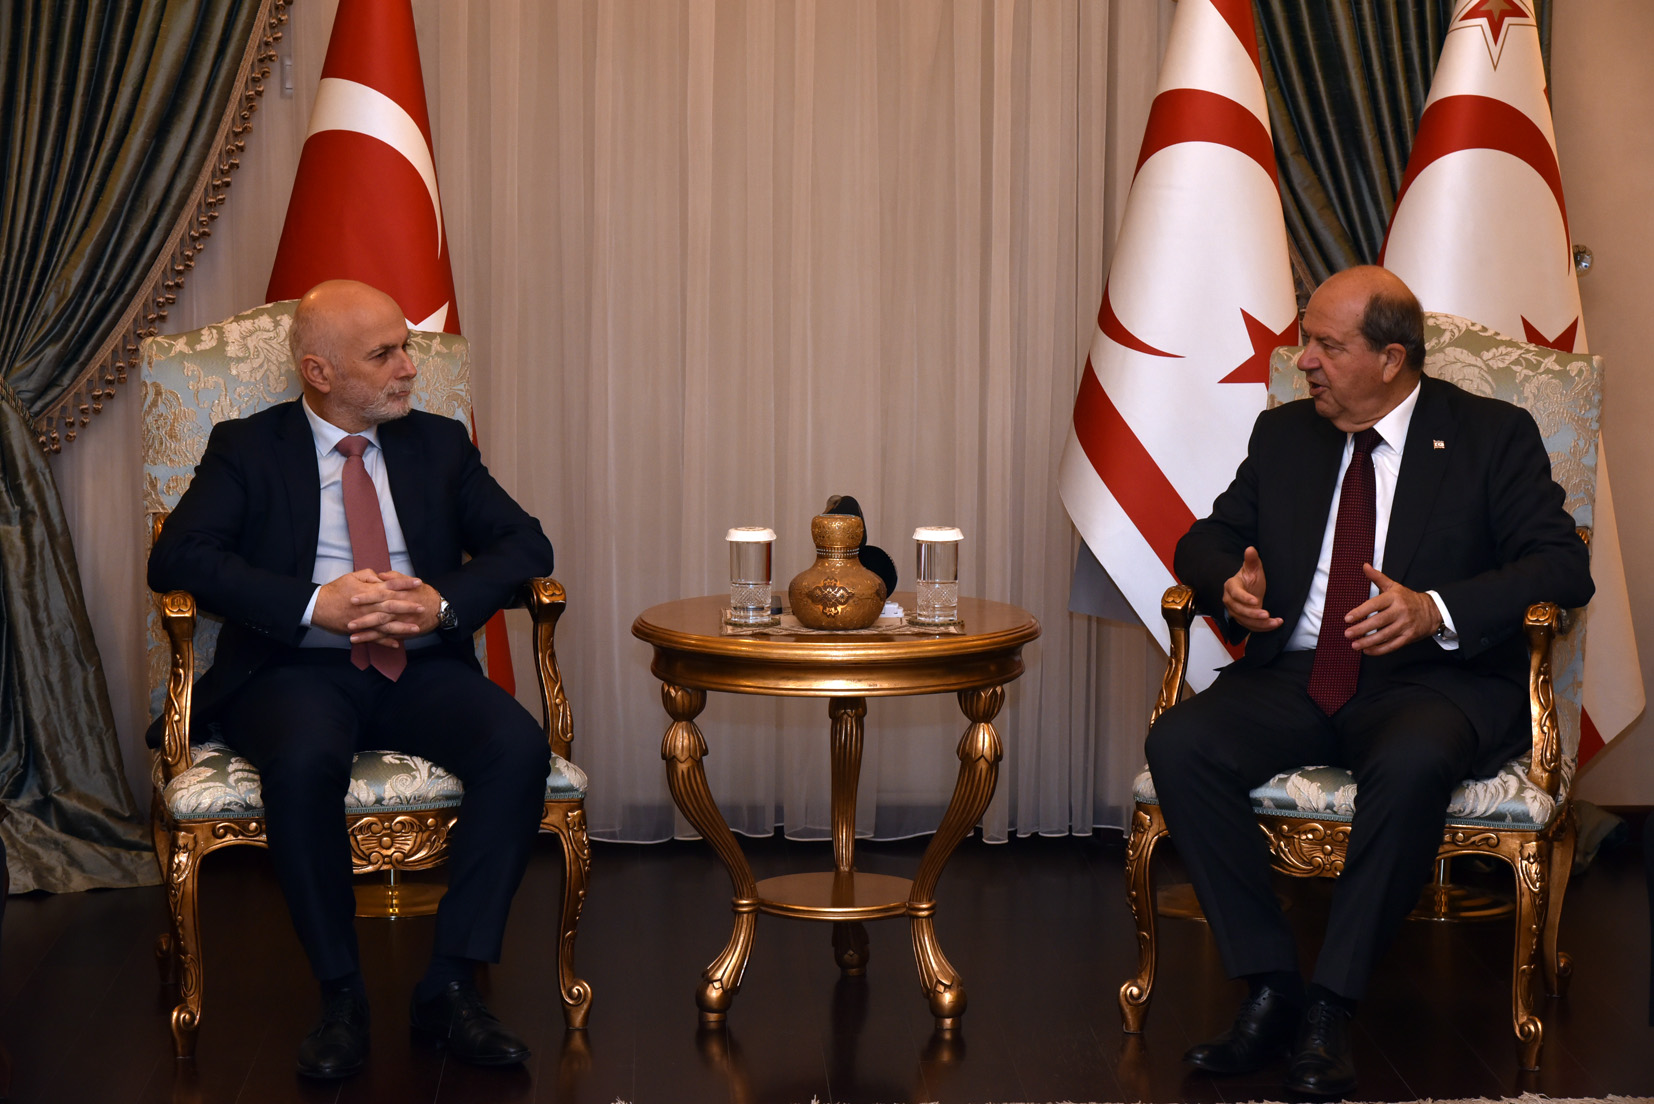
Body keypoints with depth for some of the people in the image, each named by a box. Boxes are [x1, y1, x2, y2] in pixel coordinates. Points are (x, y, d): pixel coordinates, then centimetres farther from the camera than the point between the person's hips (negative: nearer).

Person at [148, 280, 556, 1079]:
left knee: (519, 748, -27)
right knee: (304, 762, -37)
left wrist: (442, 601, -12)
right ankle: (340, 998, -20)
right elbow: (177, 558, -7)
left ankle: (449, 989, -21)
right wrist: (315, 604, -18)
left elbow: (525, 544, 9)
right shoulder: (246, 449, 8)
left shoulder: (439, 445, 17)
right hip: (298, 669, -3)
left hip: (421, 667, 3)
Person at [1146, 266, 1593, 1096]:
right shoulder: (1284, 434, 15)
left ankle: (1331, 1009, -27)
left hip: (1434, 678, -4)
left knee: (1411, 763, -39)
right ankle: (1270, 988, -18)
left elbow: (1562, 566, -7)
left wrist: (1435, 611, -23)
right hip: (1295, 676, 4)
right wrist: (1228, 585, -7)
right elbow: (1205, 539, 19)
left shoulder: (1492, 436, 2)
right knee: (1179, 744, -25)